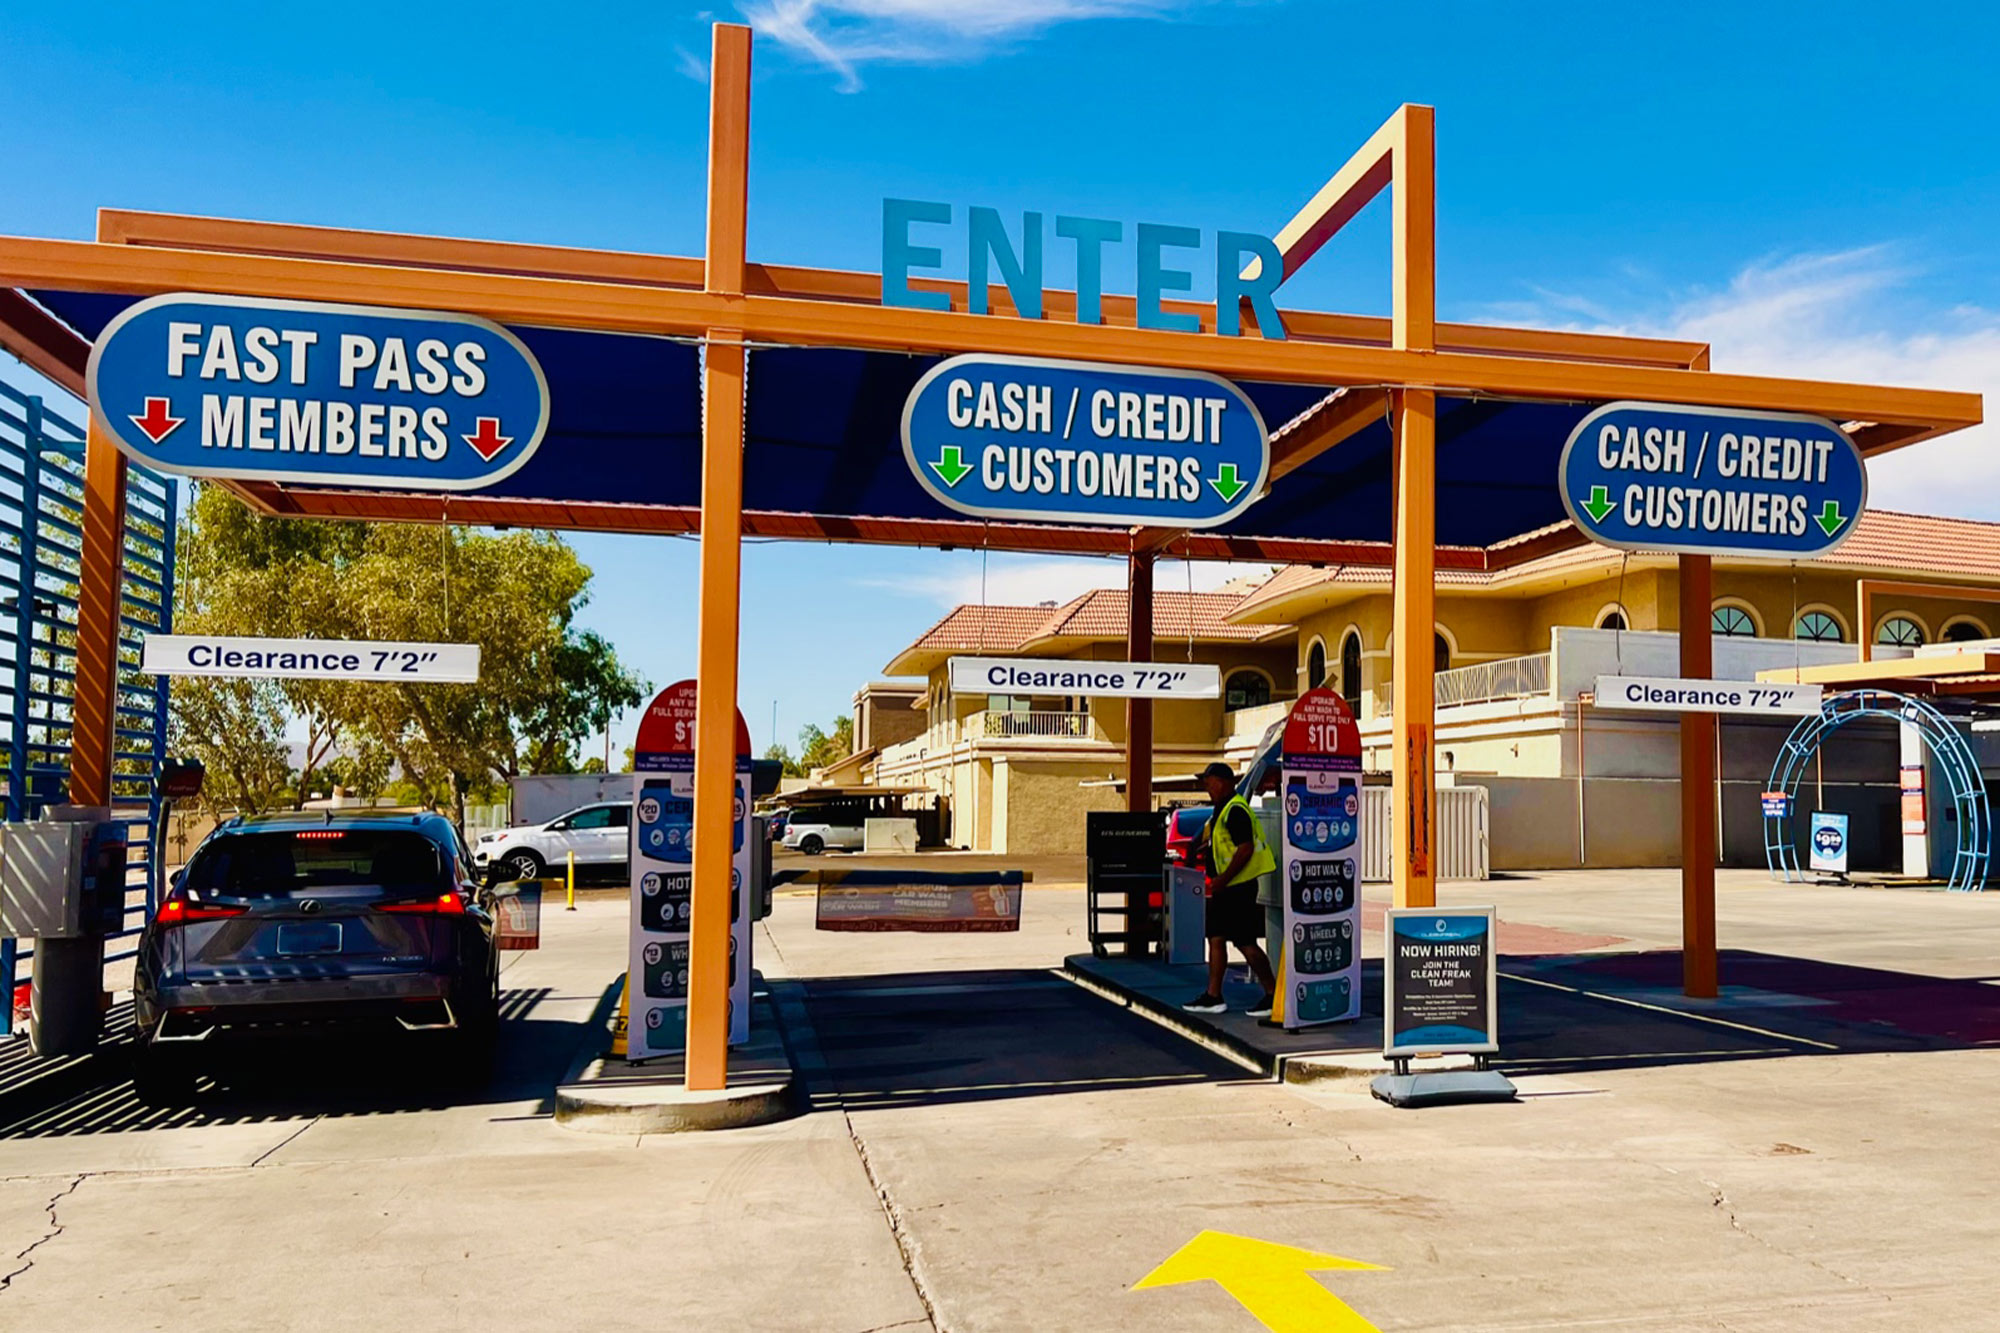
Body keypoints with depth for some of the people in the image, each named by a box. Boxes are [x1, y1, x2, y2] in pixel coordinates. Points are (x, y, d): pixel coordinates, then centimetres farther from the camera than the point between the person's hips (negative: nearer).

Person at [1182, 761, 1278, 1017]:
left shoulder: (1235, 810, -17)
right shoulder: (1222, 810, 15)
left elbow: (1245, 849, -24)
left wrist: (1223, 879, -21)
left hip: (1239, 887, -11)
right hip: (1226, 888, 11)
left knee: (1245, 942, -6)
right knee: (1216, 938, 11)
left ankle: (1273, 995, 3)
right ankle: (1213, 996, 16)